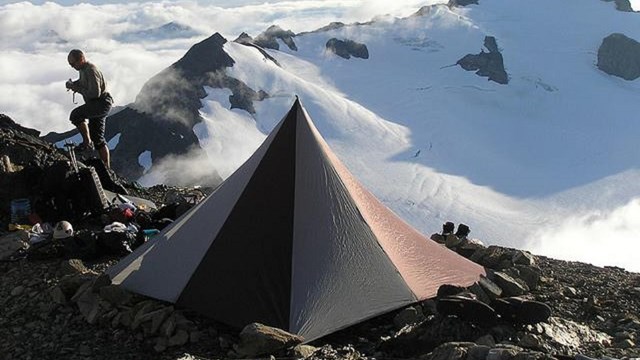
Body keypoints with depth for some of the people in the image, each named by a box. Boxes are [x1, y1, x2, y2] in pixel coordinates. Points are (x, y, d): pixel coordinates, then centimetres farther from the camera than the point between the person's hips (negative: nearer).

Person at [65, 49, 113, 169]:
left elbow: (95, 93, -25)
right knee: (97, 138, 11)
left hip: (102, 103, -11)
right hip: (96, 105, 11)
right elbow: (82, 82, 32)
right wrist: (72, 84, 11)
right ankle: (106, 167, 15)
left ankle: (87, 143, -18)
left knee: (76, 114, -29)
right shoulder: (83, 70, 13)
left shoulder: (91, 70, -18)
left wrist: (78, 89, -16)